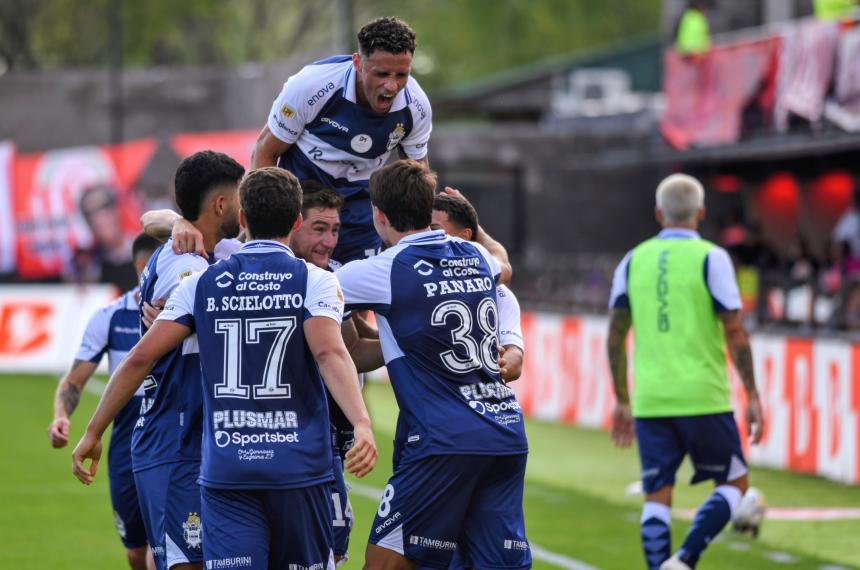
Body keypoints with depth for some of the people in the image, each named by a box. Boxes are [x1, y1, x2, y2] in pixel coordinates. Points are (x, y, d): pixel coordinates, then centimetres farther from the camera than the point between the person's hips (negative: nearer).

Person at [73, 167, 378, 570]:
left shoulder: (202, 284, 6)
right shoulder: (314, 282, -1)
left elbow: (140, 359, 2)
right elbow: (329, 353, -19)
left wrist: (93, 432, 10)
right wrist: (363, 424, -31)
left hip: (225, 470, 1)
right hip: (299, 466, -1)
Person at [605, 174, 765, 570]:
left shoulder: (634, 260, 8)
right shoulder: (711, 258, -4)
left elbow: (615, 337, 10)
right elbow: (735, 334, -8)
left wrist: (621, 401, 18)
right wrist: (753, 396, -1)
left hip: (650, 401, 3)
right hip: (704, 398, -3)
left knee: (657, 496, 6)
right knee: (734, 483, 10)